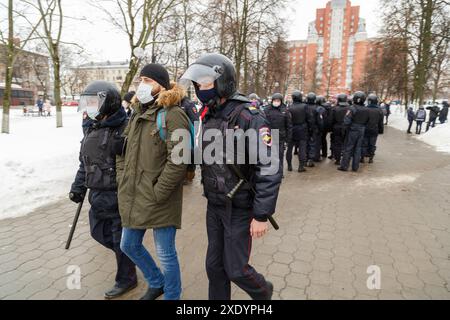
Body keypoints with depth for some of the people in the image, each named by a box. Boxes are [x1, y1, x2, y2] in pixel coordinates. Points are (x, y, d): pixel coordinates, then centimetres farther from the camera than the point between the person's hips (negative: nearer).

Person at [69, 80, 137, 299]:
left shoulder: (124, 128, -18)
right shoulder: (90, 127, 10)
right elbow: (85, 162, 18)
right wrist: (78, 187, 17)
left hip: (117, 196, -8)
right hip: (97, 194, 9)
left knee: (121, 239, 7)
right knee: (99, 233, 21)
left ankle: (126, 280, 29)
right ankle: (127, 255, 44)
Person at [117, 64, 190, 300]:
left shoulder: (172, 115, -14)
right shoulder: (138, 113, 12)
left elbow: (178, 160, -22)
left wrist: (158, 193, -20)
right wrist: (126, 183, 13)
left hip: (159, 200, -9)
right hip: (133, 197, 9)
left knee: (165, 253, 7)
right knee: (129, 245, 22)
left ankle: (172, 295, 34)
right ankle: (156, 283, 46)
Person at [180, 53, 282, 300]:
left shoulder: (248, 118, -20)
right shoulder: (206, 117, 3)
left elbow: (269, 170, -22)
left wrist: (262, 215, -20)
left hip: (240, 208, -6)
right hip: (214, 206, 6)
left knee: (235, 268, 5)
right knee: (214, 265, 15)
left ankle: (263, 292, 37)